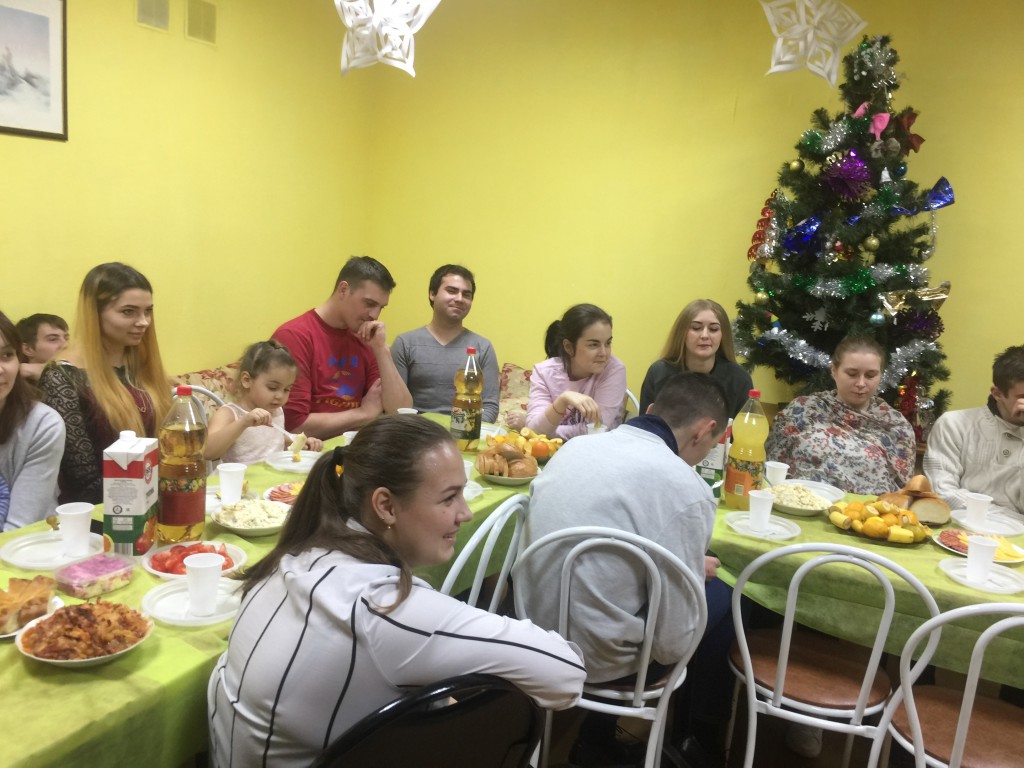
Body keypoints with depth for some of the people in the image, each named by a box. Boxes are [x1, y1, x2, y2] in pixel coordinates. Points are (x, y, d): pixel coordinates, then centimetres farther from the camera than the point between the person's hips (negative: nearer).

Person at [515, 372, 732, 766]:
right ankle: (701, 734, 39)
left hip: (531, 634, 7)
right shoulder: (686, 489, -20)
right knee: (724, 597, 15)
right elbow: (671, 646, -16)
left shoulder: (576, 445, 1)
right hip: (591, 657, -6)